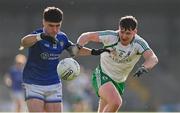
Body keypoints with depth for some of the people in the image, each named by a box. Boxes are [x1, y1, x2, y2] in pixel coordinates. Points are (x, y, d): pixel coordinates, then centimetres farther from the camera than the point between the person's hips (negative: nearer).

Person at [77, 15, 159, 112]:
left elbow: (153, 59, -34)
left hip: (119, 82, 4)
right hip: (102, 76, -4)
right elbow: (86, 36, -9)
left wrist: (144, 67, -55)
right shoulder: (111, 36, -18)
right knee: (116, 102, -29)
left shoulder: (139, 44, -18)